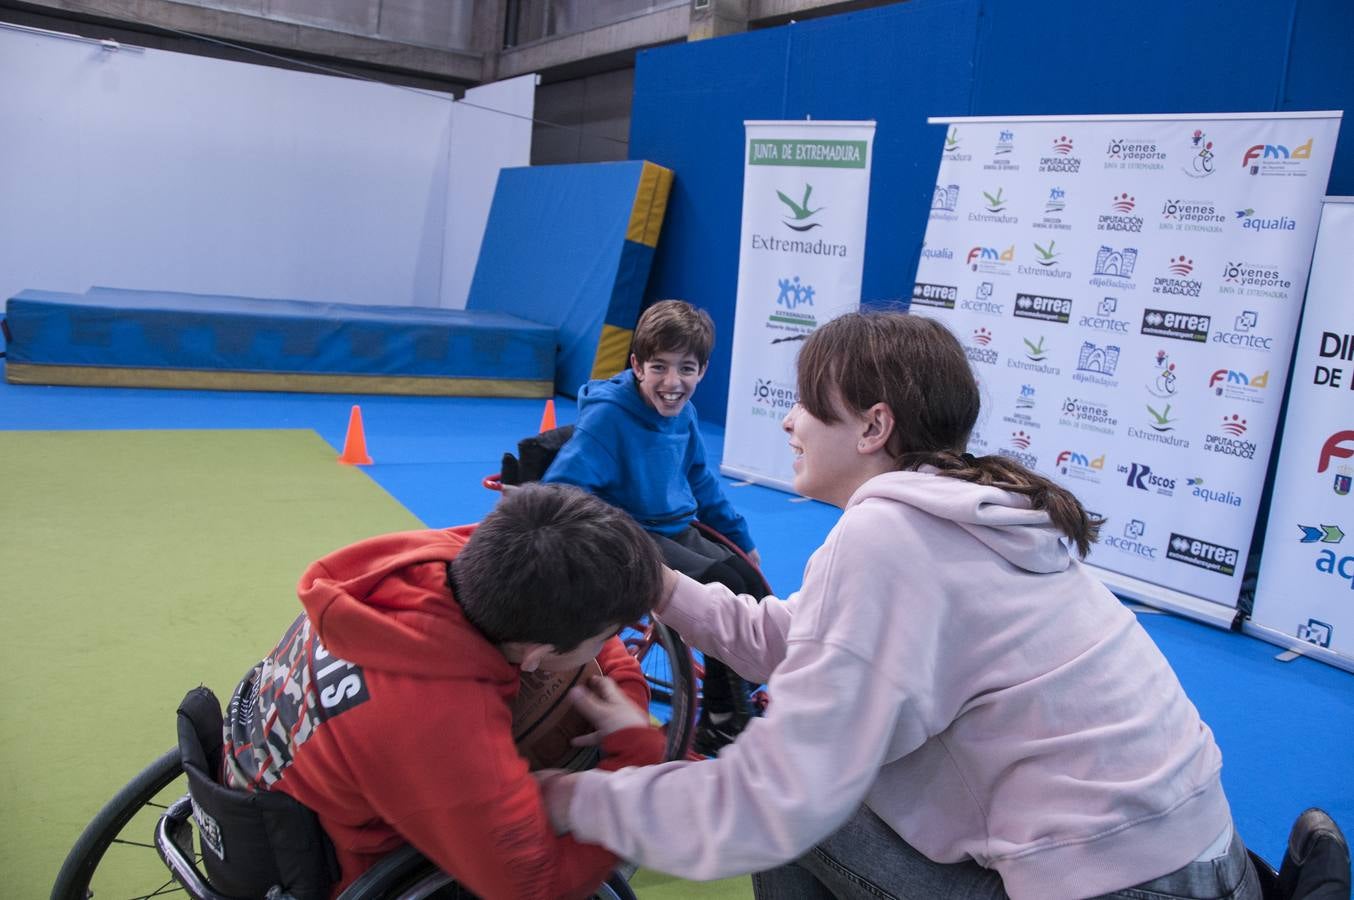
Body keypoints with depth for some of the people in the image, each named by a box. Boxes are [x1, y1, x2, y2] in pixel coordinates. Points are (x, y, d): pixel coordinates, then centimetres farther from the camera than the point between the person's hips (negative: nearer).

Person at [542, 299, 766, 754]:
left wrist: (741, 537, 23)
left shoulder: (682, 414, 2)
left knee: (752, 585, -6)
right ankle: (721, 722, -3)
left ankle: (738, 707, 12)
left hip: (680, 531, 7)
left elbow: (701, 480, 18)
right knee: (724, 586, -21)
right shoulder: (607, 414, -19)